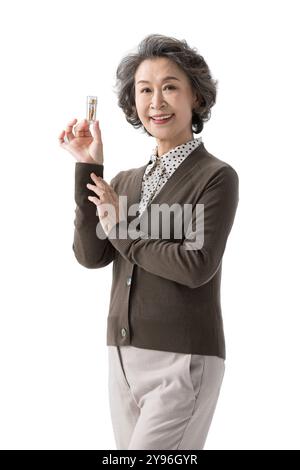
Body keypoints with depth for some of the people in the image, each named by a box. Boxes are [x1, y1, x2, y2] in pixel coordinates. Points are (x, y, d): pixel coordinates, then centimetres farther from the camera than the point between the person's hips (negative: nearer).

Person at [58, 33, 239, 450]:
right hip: (124, 355, 6)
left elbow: (197, 266, -17)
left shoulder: (216, 177, -5)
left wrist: (120, 228, -7)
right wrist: (88, 168, -4)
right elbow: (90, 256, 0)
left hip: (182, 361, -6)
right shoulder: (126, 181, 12)